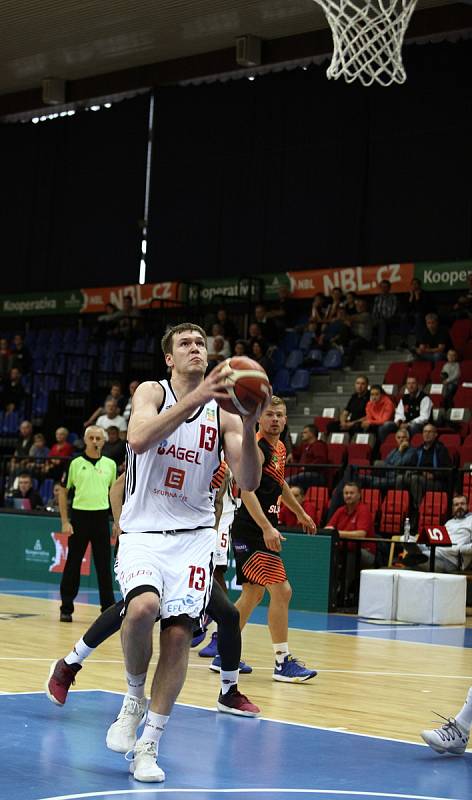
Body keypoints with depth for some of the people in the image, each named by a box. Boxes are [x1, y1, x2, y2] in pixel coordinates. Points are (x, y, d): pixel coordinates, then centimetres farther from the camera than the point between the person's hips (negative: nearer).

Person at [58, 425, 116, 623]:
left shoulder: (110, 464, 6)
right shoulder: (75, 464, -2)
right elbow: (63, 491, 2)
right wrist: (65, 521, -4)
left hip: (101, 517, 2)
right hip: (80, 516, -2)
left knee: (104, 565, 4)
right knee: (73, 564, 3)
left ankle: (109, 608, 10)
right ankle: (66, 608, 11)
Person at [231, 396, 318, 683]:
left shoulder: (279, 448, 14)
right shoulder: (256, 447, -15)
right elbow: (247, 491, -25)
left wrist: (300, 513, 39)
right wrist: (267, 528, -33)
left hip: (264, 529, 10)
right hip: (252, 530, -10)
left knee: (253, 594, 14)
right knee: (281, 590, -13)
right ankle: (283, 662, -9)